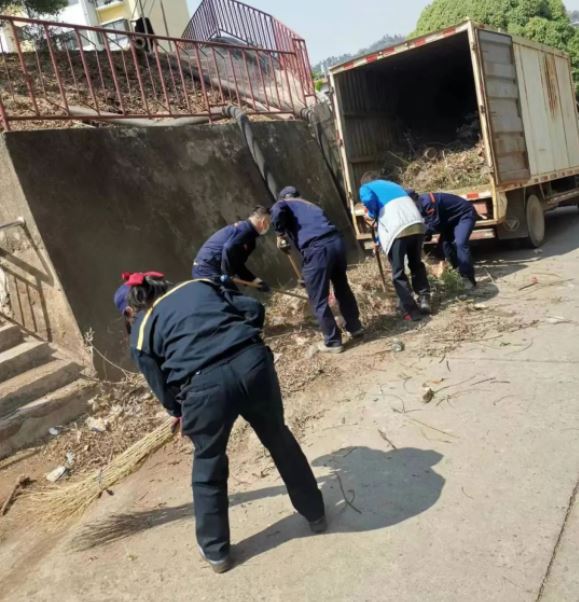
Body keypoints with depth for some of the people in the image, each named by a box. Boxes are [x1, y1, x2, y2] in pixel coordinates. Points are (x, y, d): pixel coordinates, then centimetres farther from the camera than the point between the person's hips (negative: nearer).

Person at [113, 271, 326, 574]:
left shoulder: (140, 333, 19)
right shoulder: (199, 285, 24)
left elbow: (162, 388, 21)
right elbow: (254, 309, 15)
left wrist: (181, 414, 40)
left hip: (205, 385, -2)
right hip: (253, 362, 3)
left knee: (208, 467, 24)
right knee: (279, 438, 27)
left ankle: (216, 551, 43)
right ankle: (315, 513, 46)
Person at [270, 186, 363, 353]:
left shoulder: (283, 204, 16)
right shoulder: (311, 206, 34)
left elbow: (277, 211, -10)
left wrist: (280, 235, 6)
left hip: (317, 249, -7)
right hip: (336, 241, 7)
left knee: (319, 301, 8)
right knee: (343, 288, 26)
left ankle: (333, 342, 17)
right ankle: (355, 327, 40)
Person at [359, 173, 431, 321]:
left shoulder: (365, 187, 17)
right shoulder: (393, 185, 35)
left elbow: (368, 200, -8)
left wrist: (372, 215, 14)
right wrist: (379, 240, 42)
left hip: (397, 230, -5)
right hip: (417, 225, 6)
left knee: (398, 273, 7)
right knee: (416, 264, 25)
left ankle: (411, 311, 5)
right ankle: (424, 300, 21)